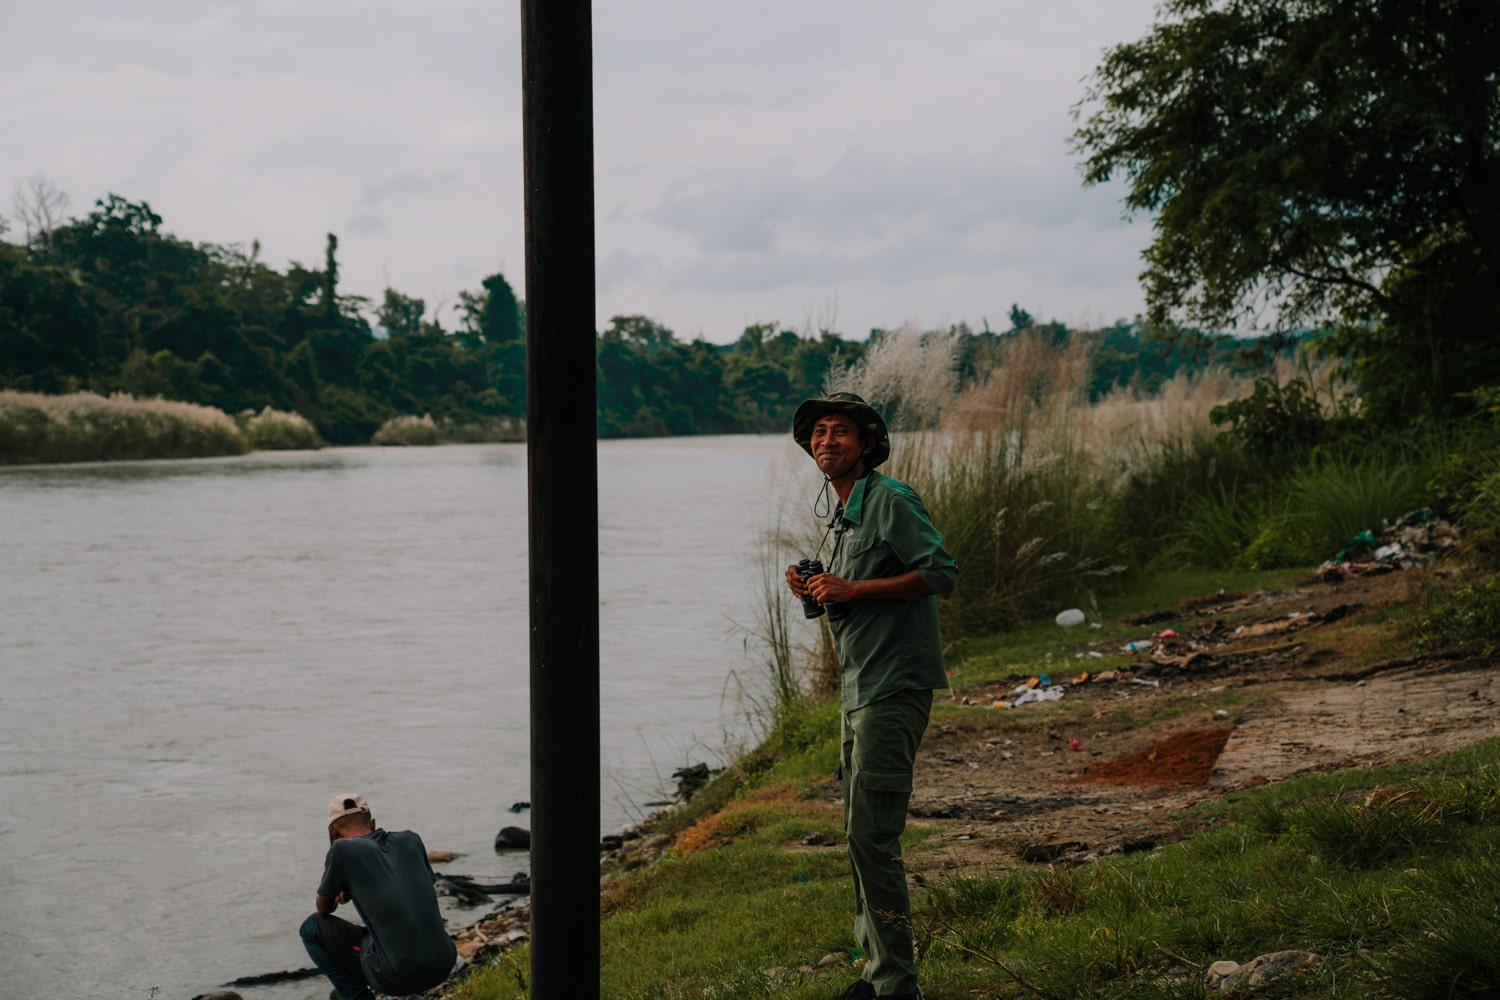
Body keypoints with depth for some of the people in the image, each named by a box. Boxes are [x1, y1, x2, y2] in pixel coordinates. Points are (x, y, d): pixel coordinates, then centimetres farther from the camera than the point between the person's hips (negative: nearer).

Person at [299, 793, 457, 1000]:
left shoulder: (342, 849, 0)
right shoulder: (410, 840, 13)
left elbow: (324, 909, 16)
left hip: (397, 975, -5)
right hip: (443, 966, 5)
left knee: (312, 927, 18)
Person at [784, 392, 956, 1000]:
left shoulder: (890, 501, -10)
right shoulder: (845, 515, 19)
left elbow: (941, 573, -19)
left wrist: (851, 590, -19)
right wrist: (817, 593, 7)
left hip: (893, 688, -10)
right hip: (859, 692, 10)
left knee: (872, 836, -12)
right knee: (861, 836, 12)